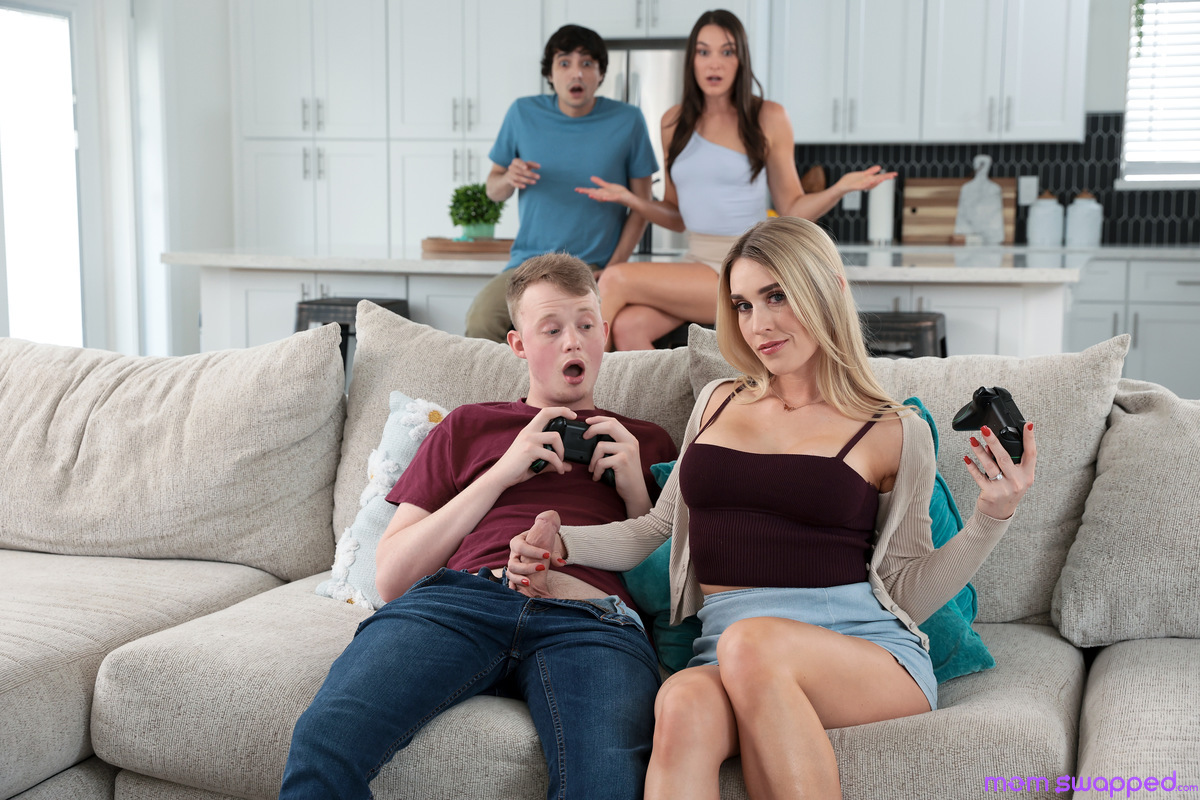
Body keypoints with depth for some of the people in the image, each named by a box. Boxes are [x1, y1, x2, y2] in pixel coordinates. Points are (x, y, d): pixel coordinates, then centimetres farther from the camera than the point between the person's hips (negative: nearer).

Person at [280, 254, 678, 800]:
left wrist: (635, 492, 11)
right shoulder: (468, 426, 30)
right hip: (466, 595, 1)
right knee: (324, 742, -29)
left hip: (591, 619, 0)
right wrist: (501, 474, 10)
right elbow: (391, 577, 18)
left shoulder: (645, 443, 32)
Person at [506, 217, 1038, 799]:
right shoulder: (719, 402, 20)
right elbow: (661, 527, 25)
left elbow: (909, 592, 8)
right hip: (724, 654, 2)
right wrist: (561, 542, 11)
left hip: (865, 647, -2)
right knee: (682, 707, -35)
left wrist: (992, 516, -5)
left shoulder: (894, 433, 8)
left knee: (752, 641, -38)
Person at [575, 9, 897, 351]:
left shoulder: (768, 118, -2)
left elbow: (792, 210, 2)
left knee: (616, 279, -22)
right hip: (697, 262, 4)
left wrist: (841, 187, -14)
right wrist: (630, 199, 1)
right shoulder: (675, 122, 10)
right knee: (627, 326, -26)